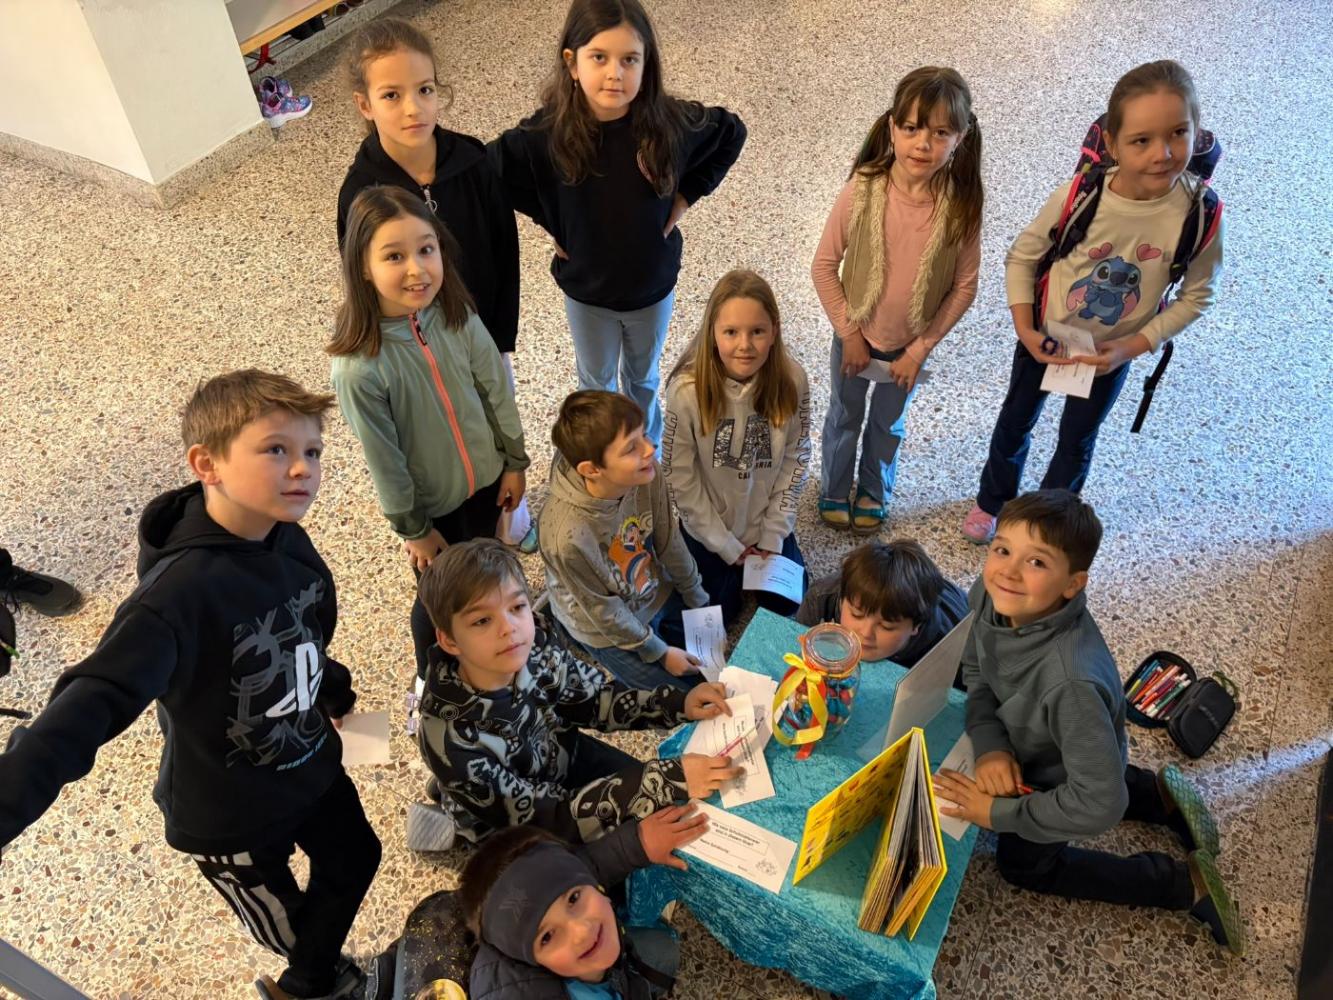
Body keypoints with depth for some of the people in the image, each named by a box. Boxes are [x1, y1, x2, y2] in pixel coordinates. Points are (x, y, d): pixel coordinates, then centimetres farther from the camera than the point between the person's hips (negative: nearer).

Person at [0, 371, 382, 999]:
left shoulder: (288, 541, -13)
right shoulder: (181, 593, -36)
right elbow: (93, 703, -45)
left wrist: (333, 690, 21)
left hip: (312, 765, 6)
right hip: (231, 813, -6)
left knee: (355, 861, 27)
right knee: (294, 931, 19)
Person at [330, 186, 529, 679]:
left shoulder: (457, 316, -18)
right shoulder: (358, 367, -31)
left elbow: (497, 390, -4)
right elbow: (384, 459, -20)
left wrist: (514, 462, 4)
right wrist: (414, 529, -9)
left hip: (485, 478, 4)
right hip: (429, 502, -4)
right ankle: (433, 678, 48)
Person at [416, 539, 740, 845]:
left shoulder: (535, 643, -26)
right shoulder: (452, 740, -38)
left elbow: (596, 700, -9)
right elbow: (546, 818, -33)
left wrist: (678, 703, -26)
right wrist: (663, 781, -41)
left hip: (565, 759, 4)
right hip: (517, 830, -4)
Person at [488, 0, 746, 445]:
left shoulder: (672, 123, -23)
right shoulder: (547, 133, -26)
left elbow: (732, 132, -4)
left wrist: (687, 194, -8)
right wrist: (547, 220, -12)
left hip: (653, 284, 1)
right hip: (585, 288, 0)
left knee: (643, 377, 25)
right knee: (596, 380, 23)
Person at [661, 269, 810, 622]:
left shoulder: (792, 380, -22)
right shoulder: (687, 390, -30)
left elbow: (795, 460, -9)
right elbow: (680, 476, -19)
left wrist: (773, 536, -7)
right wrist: (726, 546, -12)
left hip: (768, 523, 2)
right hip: (709, 529, -2)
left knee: (785, 604, 16)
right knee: (717, 617, 13)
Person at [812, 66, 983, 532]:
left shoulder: (962, 206, -21)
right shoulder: (861, 191, -24)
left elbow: (964, 287, -11)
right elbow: (824, 266, -13)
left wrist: (921, 348, -11)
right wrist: (847, 331, -11)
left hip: (911, 346, 1)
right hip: (856, 337, -1)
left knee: (888, 424, 25)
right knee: (844, 418, 23)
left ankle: (873, 490, 53)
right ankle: (834, 489, 50)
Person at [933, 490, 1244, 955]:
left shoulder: (1071, 682, -48)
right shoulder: (989, 596, -30)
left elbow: (1100, 802, -37)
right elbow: (976, 669, -9)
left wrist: (998, 814, -28)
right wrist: (989, 744, -23)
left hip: (1060, 772, -6)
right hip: (1020, 744, 6)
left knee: (1023, 862, 19)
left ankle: (1183, 882, 23)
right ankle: (1158, 794, 38)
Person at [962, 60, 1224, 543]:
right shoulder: (1076, 197, -30)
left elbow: (1196, 295, -11)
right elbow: (1021, 257, -13)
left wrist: (1135, 346, -19)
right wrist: (1024, 329, -19)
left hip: (1111, 353, 1)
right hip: (1044, 338, 0)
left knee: (1076, 441, 22)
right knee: (1015, 421, 22)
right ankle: (993, 501, 52)